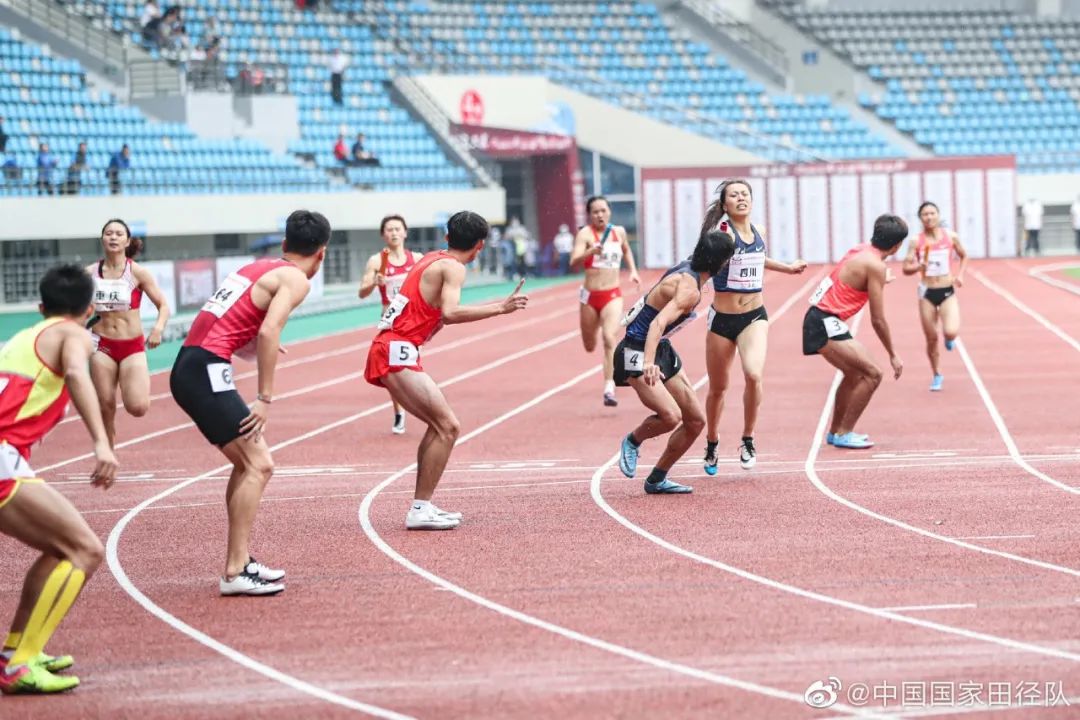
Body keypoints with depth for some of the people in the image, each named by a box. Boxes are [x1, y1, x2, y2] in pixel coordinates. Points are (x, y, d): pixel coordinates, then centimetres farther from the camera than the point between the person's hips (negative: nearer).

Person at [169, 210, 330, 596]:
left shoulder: (258, 267, 22)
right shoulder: (296, 280, -3)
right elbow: (268, 332, -18)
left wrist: (262, 349, 32)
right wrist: (265, 399, -16)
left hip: (190, 367, 9)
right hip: (206, 371, -9)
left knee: (248, 463, 18)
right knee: (259, 466, -9)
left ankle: (240, 560, 20)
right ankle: (236, 572, -14)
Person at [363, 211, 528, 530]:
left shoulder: (433, 259, 19)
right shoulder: (453, 268, -7)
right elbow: (449, 313, -24)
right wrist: (500, 308, -21)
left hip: (391, 351, 10)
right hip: (397, 352, -10)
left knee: (439, 425, 17)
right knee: (447, 426, -11)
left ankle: (423, 506, 17)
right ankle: (420, 510, -12)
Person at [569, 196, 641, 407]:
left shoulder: (619, 231, 3)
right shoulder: (585, 234, -11)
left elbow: (627, 250, 26)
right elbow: (574, 261, -26)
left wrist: (633, 271, 12)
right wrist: (591, 251, -44)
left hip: (613, 296, 1)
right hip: (590, 296, -1)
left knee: (609, 338, -22)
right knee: (589, 346, 15)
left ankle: (609, 389, -22)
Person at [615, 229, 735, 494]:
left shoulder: (686, 270, 2)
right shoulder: (689, 290, -26)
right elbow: (658, 323, -40)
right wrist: (649, 363, -53)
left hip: (662, 351, 10)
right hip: (637, 353, -10)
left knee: (696, 421, 8)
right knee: (671, 416, -28)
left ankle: (657, 480, 20)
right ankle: (632, 442, 3)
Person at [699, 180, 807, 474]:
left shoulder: (758, 232, 4)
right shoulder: (722, 232, -12)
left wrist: (787, 267, 35)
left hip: (754, 317, 3)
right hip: (722, 319, -3)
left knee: (754, 374, -23)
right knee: (717, 388, 11)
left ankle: (748, 439, -3)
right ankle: (712, 444, 37)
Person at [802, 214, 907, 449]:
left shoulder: (861, 251, 9)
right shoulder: (875, 266, -16)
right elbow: (878, 320, -14)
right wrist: (893, 355, -4)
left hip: (821, 319, 10)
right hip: (826, 325, -10)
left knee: (854, 373, 25)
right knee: (872, 374, -11)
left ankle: (835, 431, 36)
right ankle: (843, 433, -3)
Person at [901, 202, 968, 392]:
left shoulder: (950, 237, -3)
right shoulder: (917, 241, -5)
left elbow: (964, 256, 15)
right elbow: (906, 268, -6)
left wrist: (960, 275, -1)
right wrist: (918, 267, -27)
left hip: (947, 292, 0)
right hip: (927, 293, 0)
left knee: (951, 332, -21)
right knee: (931, 338, 4)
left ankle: (949, 338, 19)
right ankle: (937, 375, 26)